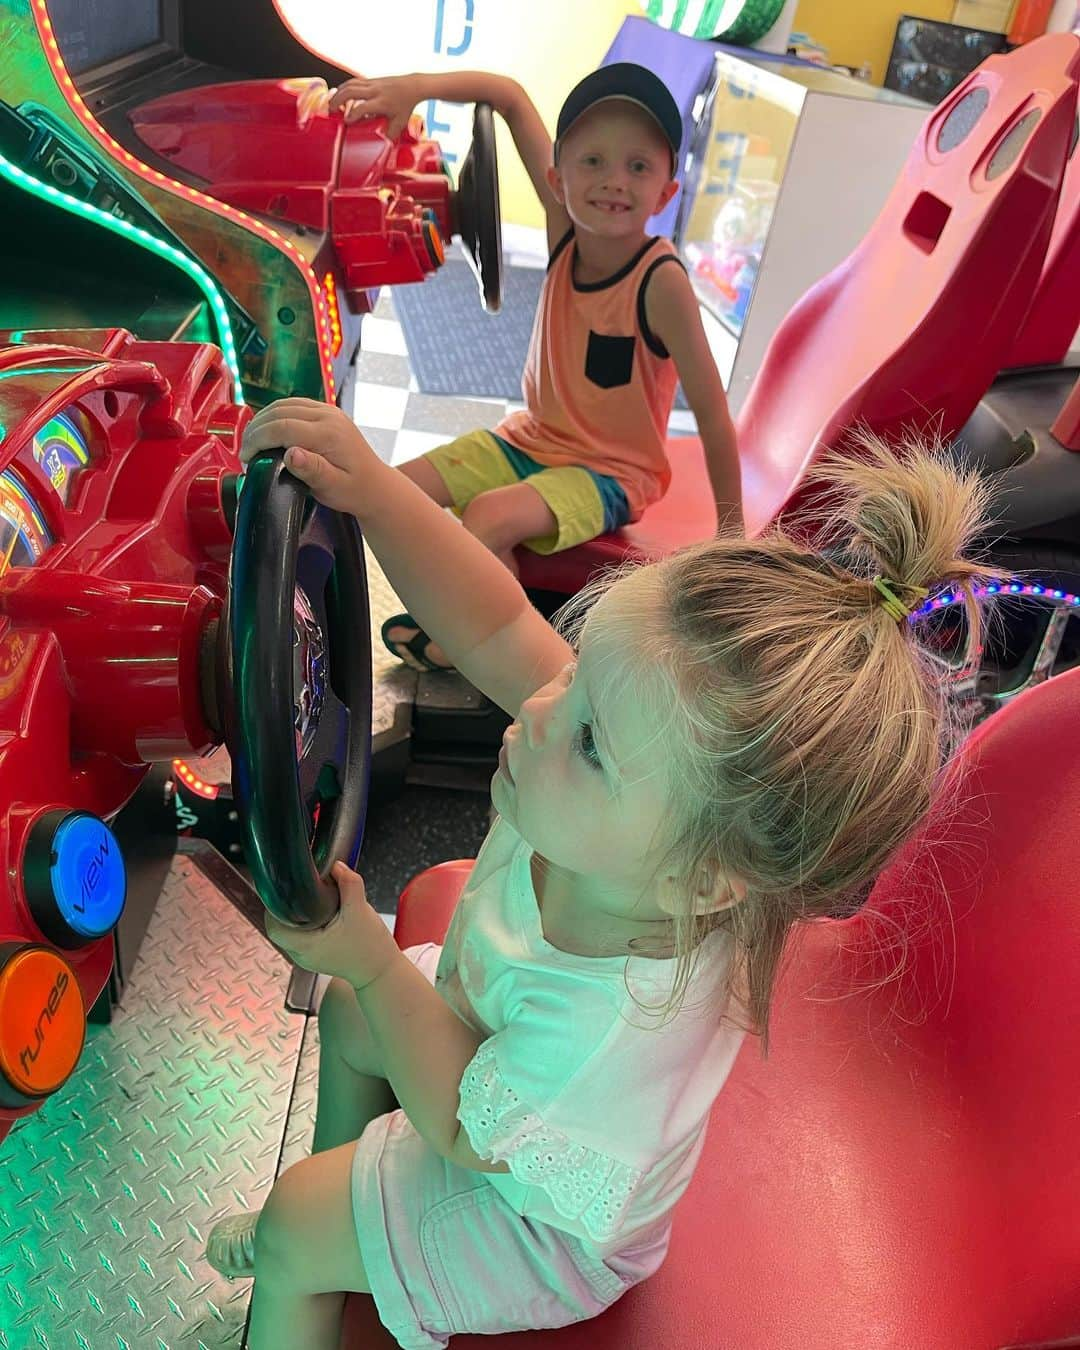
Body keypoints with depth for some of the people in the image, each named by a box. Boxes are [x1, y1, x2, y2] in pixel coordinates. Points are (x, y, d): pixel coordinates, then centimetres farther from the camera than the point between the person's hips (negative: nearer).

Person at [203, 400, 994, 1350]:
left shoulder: (618, 1027, -48)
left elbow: (466, 1129, -29)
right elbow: (498, 627, -28)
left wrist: (372, 959, -30)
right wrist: (373, 487, -40)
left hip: (543, 1220, -6)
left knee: (289, 1234, 5)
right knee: (345, 1017, 25)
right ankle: (331, 1208, 53)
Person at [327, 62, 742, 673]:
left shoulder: (660, 281, -26)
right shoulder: (566, 228, -11)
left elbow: (711, 410, -21)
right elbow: (512, 97, -3)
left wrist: (731, 530, -16)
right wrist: (415, 86, -18)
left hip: (608, 474, -6)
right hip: (531, 438, 6)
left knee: (489, 517, -31)